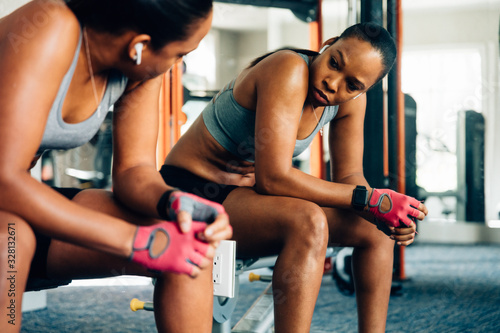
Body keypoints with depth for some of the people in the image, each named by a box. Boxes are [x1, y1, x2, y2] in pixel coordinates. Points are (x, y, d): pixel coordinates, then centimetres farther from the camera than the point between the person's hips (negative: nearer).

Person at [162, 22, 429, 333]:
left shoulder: (351, 98, -3)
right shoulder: (288, 71, -27)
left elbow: (349, 176, 1)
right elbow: (273, 177, -32)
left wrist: (387, 213, -20)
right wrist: (370, 200, -29)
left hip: (247, 192, 8)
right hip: (193, 193, -8)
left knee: (376, 229, 2)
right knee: (308, 223, -34)